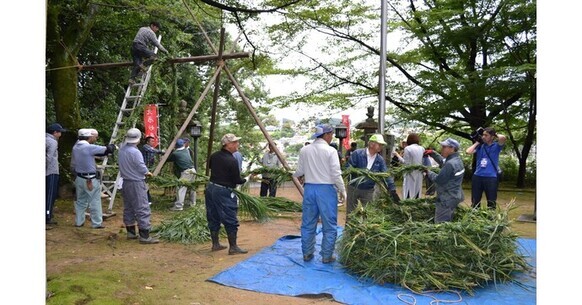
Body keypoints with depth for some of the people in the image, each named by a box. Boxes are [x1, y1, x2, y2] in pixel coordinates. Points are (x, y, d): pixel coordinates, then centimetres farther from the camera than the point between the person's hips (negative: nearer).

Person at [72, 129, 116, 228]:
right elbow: (107, 149, -13)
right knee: (95, 201, 3)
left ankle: (79, 222, 24)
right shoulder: (89, 147, -19)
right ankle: (97, 223, 9)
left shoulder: (75, 147, 5)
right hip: (91, 179, -8)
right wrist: (111, 146, 9)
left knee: (80, 201, 17)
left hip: (79, 178, 8)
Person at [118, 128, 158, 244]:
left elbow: (120, 164, 14)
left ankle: (131, 232, 25)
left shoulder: (121, 150, 3)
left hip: (125, 182, 9)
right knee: (142, 209, -5)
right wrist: (148, 172, 1)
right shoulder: (135, 152, -21)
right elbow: (142, 168, -16)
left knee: (128, 208, 16)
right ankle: (144, 236, -5)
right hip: (136, 183, -9)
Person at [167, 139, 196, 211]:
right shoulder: (186, 150, 12)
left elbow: (168, 159, 12)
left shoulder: (175, 154, -2)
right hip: (193, 170, 7)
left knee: (181, 188, -7)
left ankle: (179, 206, -12)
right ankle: (193, 203, 32)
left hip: (186, 172, -7)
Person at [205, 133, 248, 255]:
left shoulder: (214, 155, 4)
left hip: (210, 188, 8)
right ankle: (233, 247, 6)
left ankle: (215, 244, 24)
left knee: (213, 218, 15)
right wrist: (246, 179, 7)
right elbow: (237, 180, -12)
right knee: (231, 221, 1)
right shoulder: (232, 161, -18)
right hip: (223, 192, -8)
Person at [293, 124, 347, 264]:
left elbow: (300, 171, 8)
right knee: (329, 225, 7)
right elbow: (336, 174, -10)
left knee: (308, 223, 14)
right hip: (326, 189, -4)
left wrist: (292, 174, 30)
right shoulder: (330, 151, -10)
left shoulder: (304, 150, 3)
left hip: (309, 188, 5)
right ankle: (327, 256, 13)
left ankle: (307, 253, 24)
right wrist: (342, 191, 1)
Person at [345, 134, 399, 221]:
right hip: (353, 188, -3)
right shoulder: (357, 153, -12)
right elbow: (348, 167, -14)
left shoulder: (380, 160, -1)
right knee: (350, 213, 10)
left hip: (368, 190, 3)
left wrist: (393, 190, -16)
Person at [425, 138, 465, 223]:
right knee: (448, 223, 19)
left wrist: (428, 172, -8)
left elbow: (439, 180, -23)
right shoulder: (457, 160, 6)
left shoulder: (450, 164, -25)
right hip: (454, 196, 10)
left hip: (447, 199, -10)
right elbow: (443, 163, 22)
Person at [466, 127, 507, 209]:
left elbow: (503, 138, -20)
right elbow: (468, 152, -4)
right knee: (475, 203, 14)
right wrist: (477, 142, 4)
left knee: (491, 204, 7)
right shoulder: (480, 146, 8)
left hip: (491, 177, -3)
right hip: (477, 176, 3)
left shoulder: (496, 146, 0)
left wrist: (496, 134, 1)